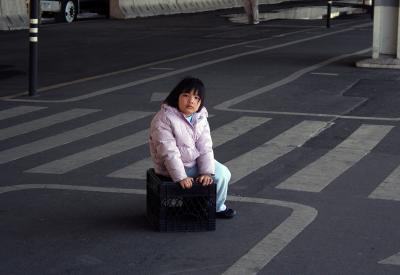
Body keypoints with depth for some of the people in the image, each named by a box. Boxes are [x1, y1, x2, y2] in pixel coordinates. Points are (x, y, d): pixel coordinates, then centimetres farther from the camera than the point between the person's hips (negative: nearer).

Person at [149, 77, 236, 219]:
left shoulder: (200, 118, -1)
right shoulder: (163, 119, -23)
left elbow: (205, 148, -6)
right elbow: (169, 152, -26)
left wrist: (207, 172, -19)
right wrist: (181, 177, -30)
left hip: (196, 161, 7)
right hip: (172, 168, -7)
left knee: (223, 173, -1)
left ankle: (217, 207, 21)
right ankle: (217, 207, 12)